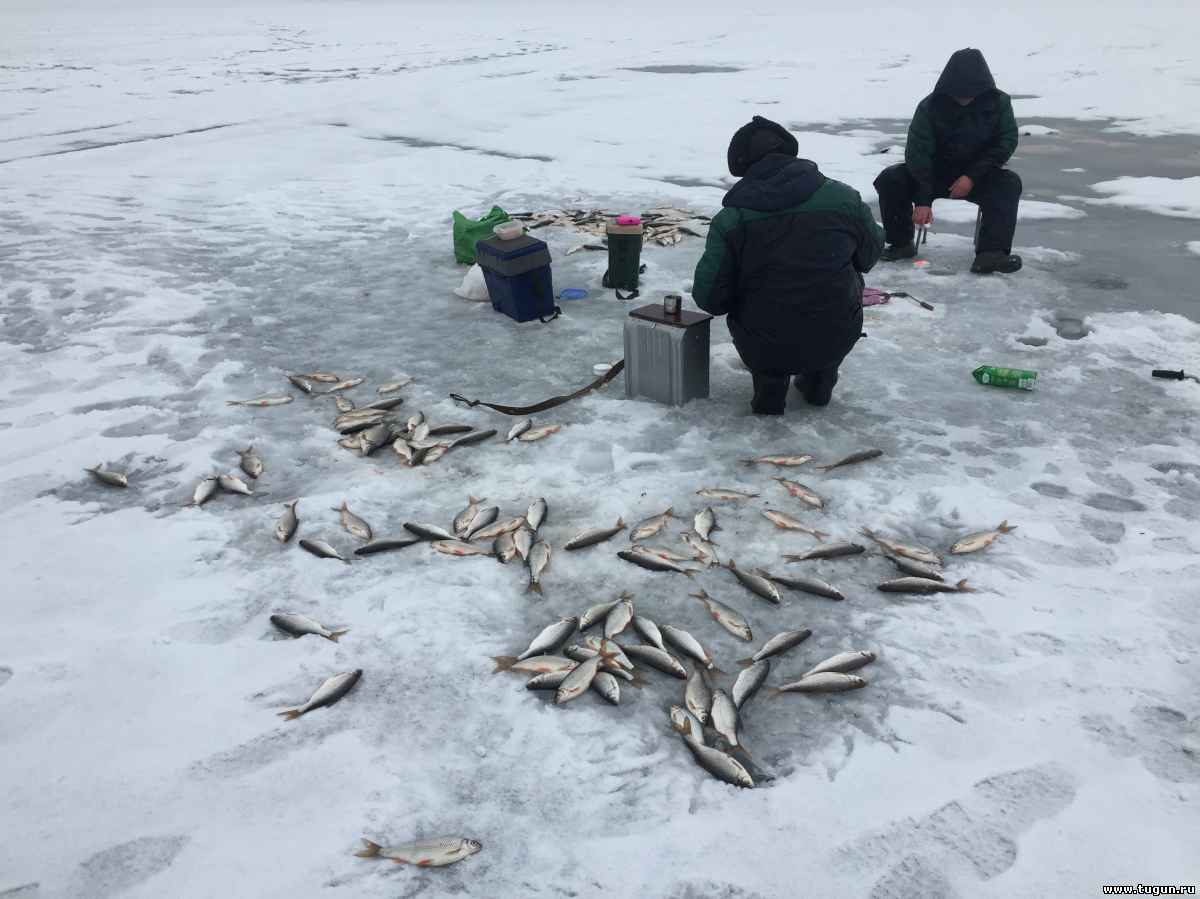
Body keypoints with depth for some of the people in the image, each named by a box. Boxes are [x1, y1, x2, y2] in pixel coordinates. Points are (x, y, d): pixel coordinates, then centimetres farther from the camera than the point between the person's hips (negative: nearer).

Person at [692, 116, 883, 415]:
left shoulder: (730, 219, -10)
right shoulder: (843, 197, -3)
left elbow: (709, 297, -9)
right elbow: (870, 254, 13)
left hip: (763, 349, -1)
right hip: (836, 343, 2)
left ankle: (769, 382, 10)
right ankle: (819, 379, 24)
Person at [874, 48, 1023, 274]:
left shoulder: (999, 102, -10)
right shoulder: (930, 106, -14)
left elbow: (1007, 141, -8)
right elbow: (918, 152, -19)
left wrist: (972, 177, -22)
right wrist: (923, 200, -28)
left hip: (979, 176, 0)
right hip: (935, 172, 0)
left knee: (1009, 183, -31)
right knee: (889, 179, -22)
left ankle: (991, 254, -39)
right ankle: (901, 243, -6)